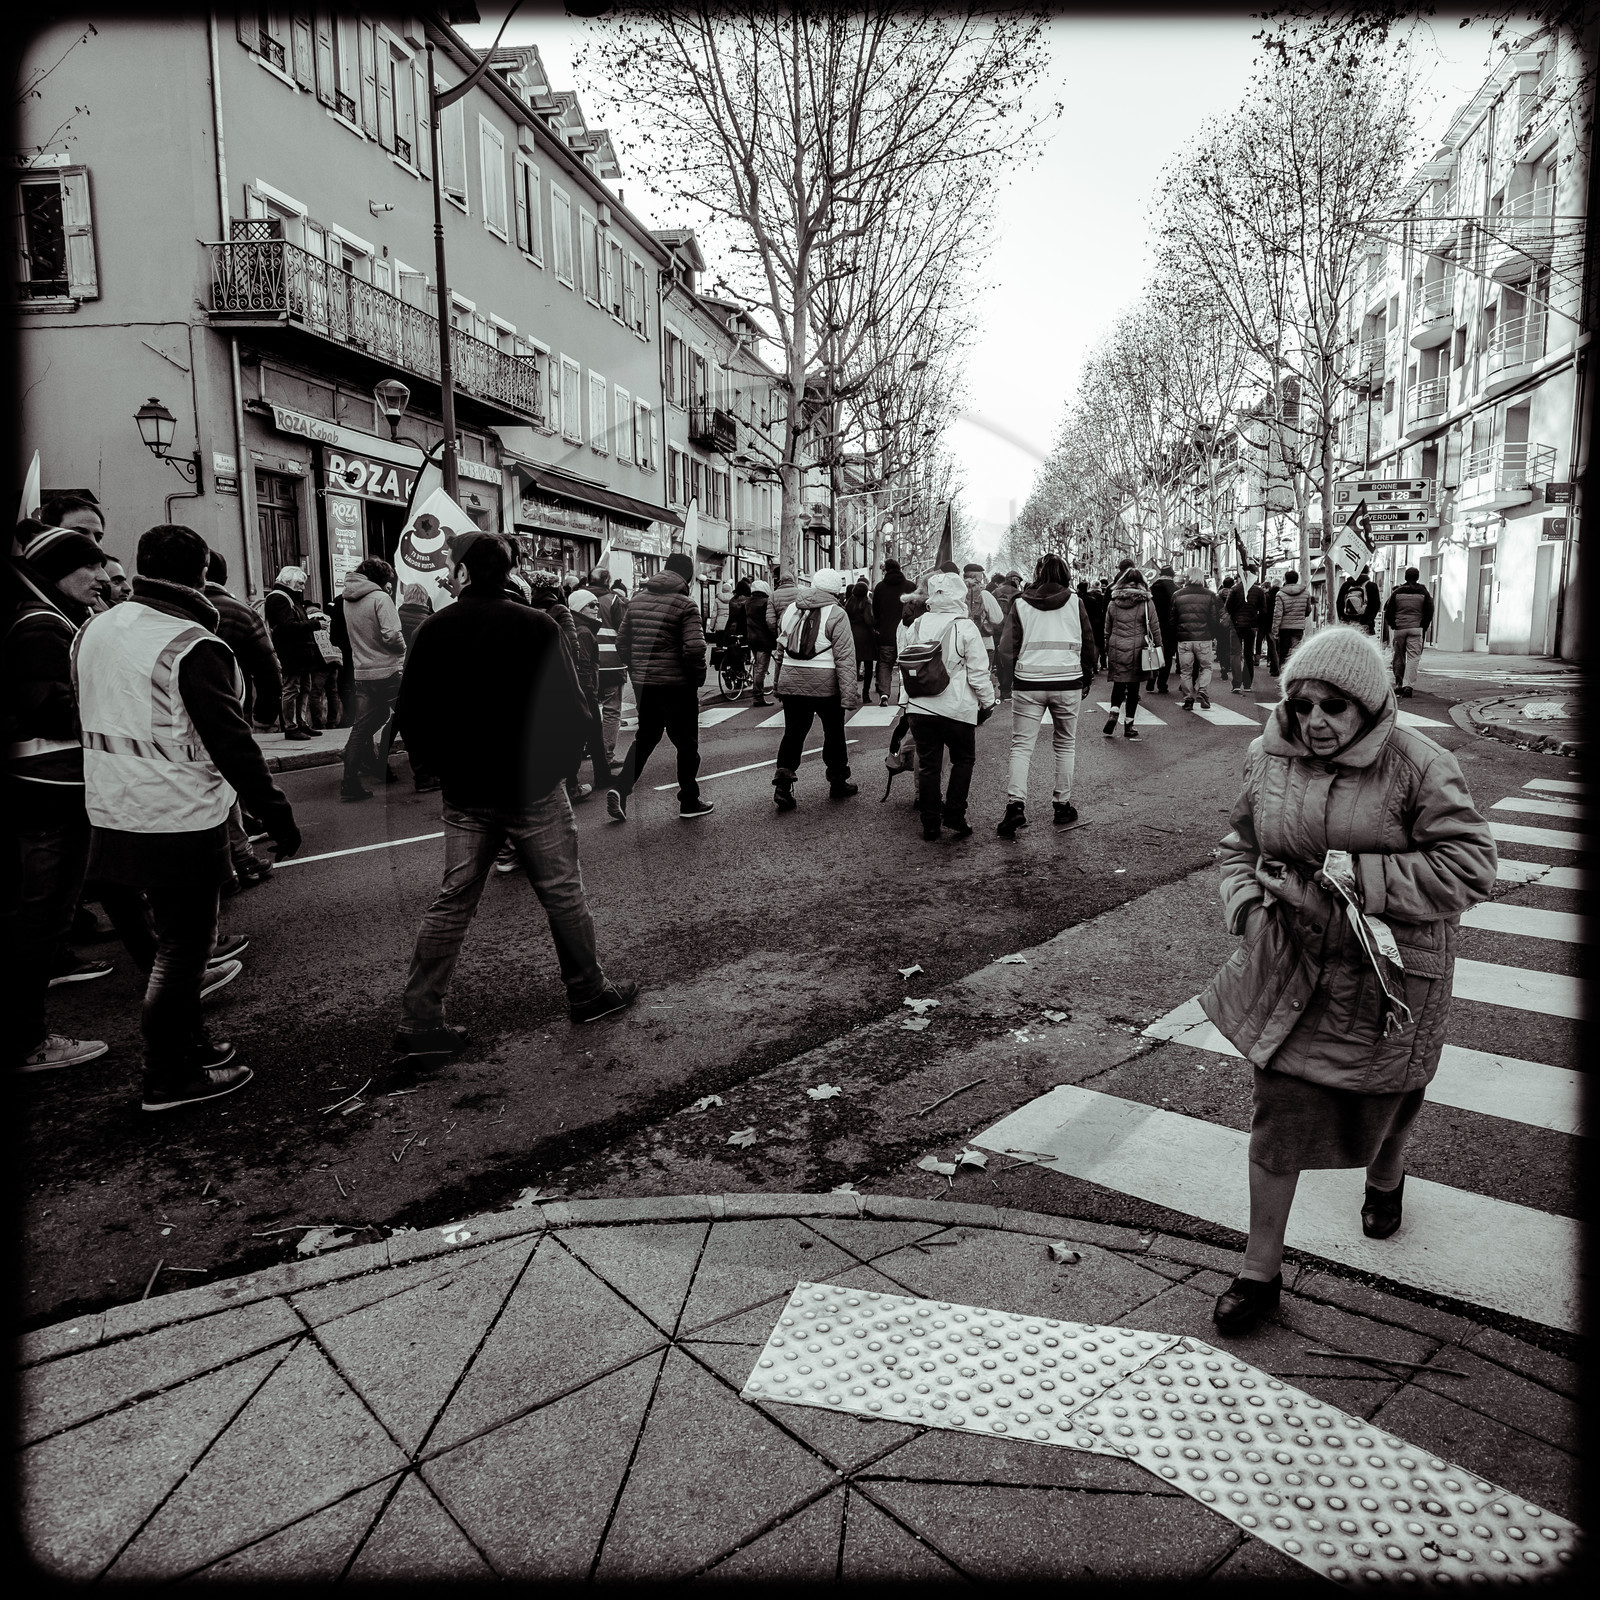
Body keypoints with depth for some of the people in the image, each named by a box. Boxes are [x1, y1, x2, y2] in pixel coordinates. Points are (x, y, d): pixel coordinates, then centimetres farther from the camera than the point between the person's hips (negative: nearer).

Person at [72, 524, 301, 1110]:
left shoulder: (92, 632, 8)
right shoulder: (193, 646, -18)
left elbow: (90, 716, 16)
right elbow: (231, 743, -20)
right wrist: (278, 815, -15)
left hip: (112, 815, 8)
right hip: (180, 823, -8)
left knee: (176, 936, 22)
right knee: (183, 946, 4)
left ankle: (186, 1042, 36)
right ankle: (169, 1078, 14)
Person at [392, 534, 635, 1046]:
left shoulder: (433, 630, 0)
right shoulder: (536, 627, -10)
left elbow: (410, 718, 3)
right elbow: (570, 711, -11)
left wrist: (448, 770, 15)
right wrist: (558, 766, 5)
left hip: (465, 794, 4)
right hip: (532, 791, -3)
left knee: (452, 902, 9)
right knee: (563, 894, 10)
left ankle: (419, 1019, 10)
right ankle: (589, 993, 23)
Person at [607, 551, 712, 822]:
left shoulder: (637, 599, 6)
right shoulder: (685, 605, -13)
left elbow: (622, 641, 9)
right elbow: (694, 648, -22)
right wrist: (698, 677, -6)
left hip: (643, 684, 6)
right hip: (677, 685, -6)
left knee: (645, 737, 20)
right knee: (686, 743, 9)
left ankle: (620, 789, 6)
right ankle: (689, 802, 18)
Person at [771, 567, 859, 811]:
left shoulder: (791, 611, 9)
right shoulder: (836, 615, -9)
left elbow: (781, 652, 16)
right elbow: (845, 658, -14)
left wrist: (778, 684, 25)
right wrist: (849, 695, -13)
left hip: (791, 682, 4)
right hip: (825, 685, -4)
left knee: (793, 734, 8)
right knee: (834, 732, 13)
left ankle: (782, 786, -3)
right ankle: (838, 783, 25)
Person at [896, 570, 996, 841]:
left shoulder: (916, 625, 4)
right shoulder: (965, 628, -9)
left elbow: (903, 664, 12)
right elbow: (978, 672, -8)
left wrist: (907, 696, 24)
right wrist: (988, 701, 5)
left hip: (919, 707, 3)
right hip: (956, 707, -3)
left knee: (928, 764, 9)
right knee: (963, 759, 16)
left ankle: (930, 824, 12)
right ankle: (954, 815, 9)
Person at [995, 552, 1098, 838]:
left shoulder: (1021, 604, 2)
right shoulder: (1075, 602, 3)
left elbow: (1007, 648, 0)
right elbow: (1088, 644, 7)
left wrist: (1010, 680, 12)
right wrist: (1087, 679, 19)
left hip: (1028, 684, 0)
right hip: (1068, 683, 1)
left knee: (1021, 746, 2)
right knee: (1066, 745, 14)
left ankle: (1015, 804, -13)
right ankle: (1063, 806, 18)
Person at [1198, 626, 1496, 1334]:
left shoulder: (1418, 767, -15)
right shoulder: (1269, 758, -3)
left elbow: (1470, 868, -18)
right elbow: (1240, 846, 11)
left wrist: (1354, 876, -24)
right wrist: (1249, 906, -7)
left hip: (1387, 977, -2)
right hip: (1289, 970, 2)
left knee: (1379, 1101, 19)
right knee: (1278, 1115, 2)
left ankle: (1385, 1180, 57)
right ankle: (1260, 1271, 16)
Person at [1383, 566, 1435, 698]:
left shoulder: (1397, 592, 3)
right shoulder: (1423, 593, 3)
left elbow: (1388, 613, 2)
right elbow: (1429, 613, 3)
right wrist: (1423, 628, 12)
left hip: (1399, 628, 1)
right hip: (1416, 629, -1)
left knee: (1399, 657, 12)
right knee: (1413, 657, -3)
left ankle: (1399, 684, 17)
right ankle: (1408, 685, -15)